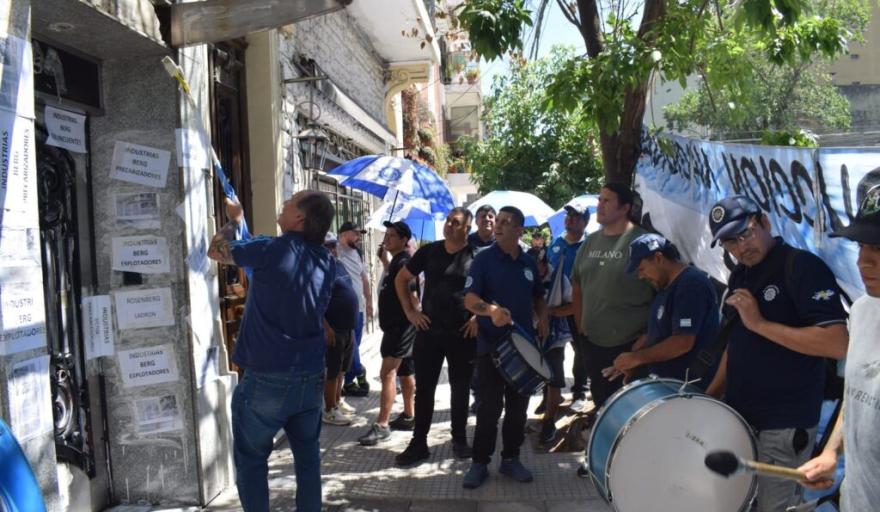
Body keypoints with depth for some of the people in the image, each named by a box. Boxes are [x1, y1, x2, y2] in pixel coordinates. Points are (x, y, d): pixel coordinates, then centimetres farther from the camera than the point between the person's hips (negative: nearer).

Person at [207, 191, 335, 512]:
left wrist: (233, 220, 18)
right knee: (307, 456, 17)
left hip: (266, 377, -5)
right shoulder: (327, 262, 3)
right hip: (311, 377, 5)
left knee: (251, 459, 11)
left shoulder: (273, 250, -15)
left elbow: (216, 251, -1)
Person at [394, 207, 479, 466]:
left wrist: (480, 317, -7)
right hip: (429, 331, 2)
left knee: (460, 389, 10)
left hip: (462, 334, -2)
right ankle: (419, 443, 15)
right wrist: (409, 311, 3)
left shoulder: (477, 256, -4)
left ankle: (459, 440, 25)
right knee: (424, 388, 6)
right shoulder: (429, 251, 3)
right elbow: (401, 279, 11)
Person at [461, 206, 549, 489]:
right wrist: (490, 310, -35)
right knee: (490, 407, -1)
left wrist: (543, 319, 3)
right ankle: (480, 463, 12)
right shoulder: (483, 259, -7)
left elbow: (538, 297, 22)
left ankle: (511, 459, 25)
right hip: (491, 345, -4)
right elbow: (469, 299, -16)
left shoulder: (529, 263, 8)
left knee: (518, 406, 11)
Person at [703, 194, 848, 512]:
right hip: (738, 415, 7)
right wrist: (711, 396, 11)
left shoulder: (803, 267, -15)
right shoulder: (739, 276, 9)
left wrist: (760, 323, -24)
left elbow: (837, 344, -24)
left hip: (786, 424, -7)